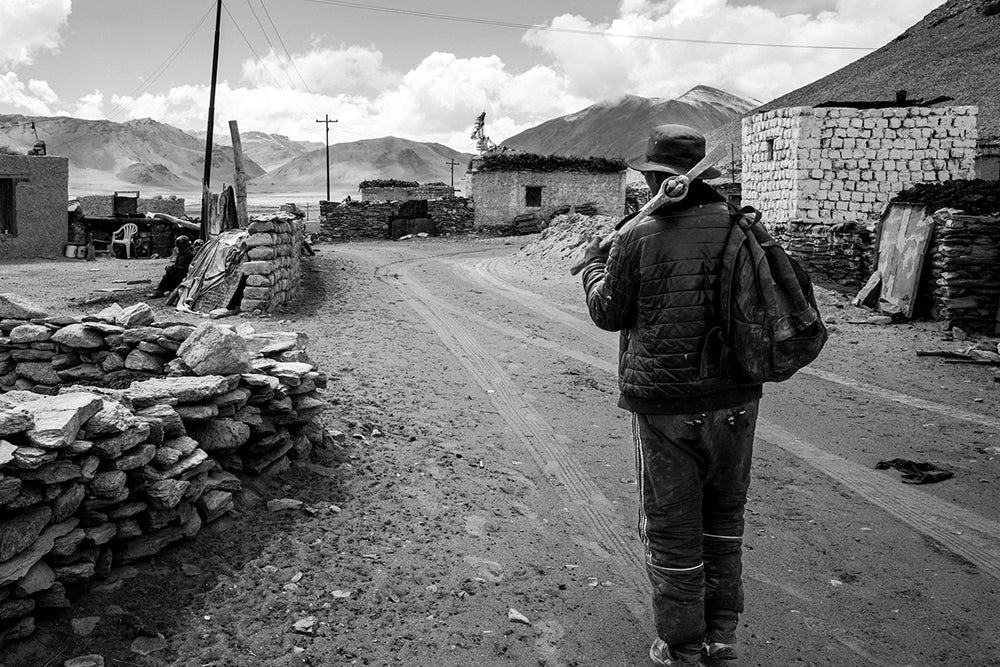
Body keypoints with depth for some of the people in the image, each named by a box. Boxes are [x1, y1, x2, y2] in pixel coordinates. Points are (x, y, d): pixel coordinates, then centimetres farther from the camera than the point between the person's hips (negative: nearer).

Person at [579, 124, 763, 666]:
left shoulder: (639, 239, -13)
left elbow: (609, 313, -1)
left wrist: (593, 265, 18)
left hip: (666, 406, -5)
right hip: (735, 400, 5)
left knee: (672, 531, 9)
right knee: (723, 519, 20)